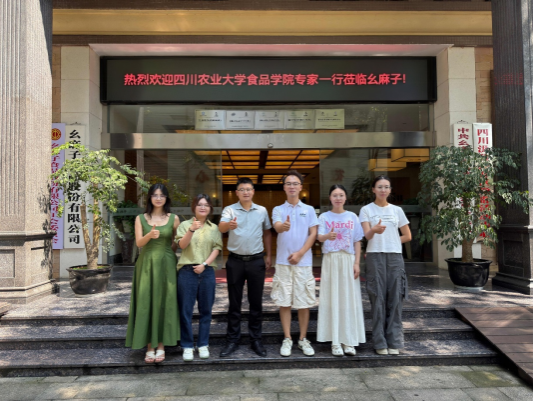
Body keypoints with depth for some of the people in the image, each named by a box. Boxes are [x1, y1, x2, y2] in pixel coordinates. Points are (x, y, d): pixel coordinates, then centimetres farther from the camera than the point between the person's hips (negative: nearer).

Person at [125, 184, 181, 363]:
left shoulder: (174, 218, 3)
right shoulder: (141, 218, 5)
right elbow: (139, 242, -5)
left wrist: (166, 251, 1)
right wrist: (150, 235, -23)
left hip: (166, 266, 0)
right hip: (146, 265, 1)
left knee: (164, 303, 2)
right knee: (146, 303, 0)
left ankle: (161, 346, 11)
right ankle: (149, 347, 9)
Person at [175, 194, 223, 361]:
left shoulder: (214, 228, 11)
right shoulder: (185, 225, 6)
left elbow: (216, 249, 4)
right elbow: (182, 245, -7)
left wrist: (204, 264, -9)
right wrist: (191, 230, -24)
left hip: (207, 271, 2)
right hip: (187, 271, -2)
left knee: (206, 310, 7)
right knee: (186, 310, 2)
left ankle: (203, 345, 19)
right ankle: (187, 346, 13)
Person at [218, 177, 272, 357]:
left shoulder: (262, 211, 6)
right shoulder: (230, 210, -2)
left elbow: (267, 232, 16)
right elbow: (221, 227, -21)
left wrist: (268, 255, 11)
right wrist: (229, 225, -45)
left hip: (256, 261, 2)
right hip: (235, 260, -1)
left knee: (256, 302, 8)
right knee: (234, 302, 7)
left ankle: (256, 339, 21)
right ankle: (232, 340, 20)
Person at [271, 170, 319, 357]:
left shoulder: (309, 210, 8)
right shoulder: (278, 209, 6)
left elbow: (313, 234, 2)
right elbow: (277, 227, -14)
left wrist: (300, 253, -9)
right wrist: (284, 226, -39)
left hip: (303, 262, 0)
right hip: (283, 262, 0)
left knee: (304, 302, 6)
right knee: (284, 302, 4)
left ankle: (303, 339, 20)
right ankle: (287, 339, 17)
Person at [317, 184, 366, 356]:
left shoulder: (352, 217, 8)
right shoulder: (324, 217, 4)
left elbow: (357, 242, 7)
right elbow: (319, 237, -12)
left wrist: (357, 263, -3)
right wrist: (327, 236, -35)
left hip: (348, 260, 1)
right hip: (330, 260, -1)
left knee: (349, 299, 1)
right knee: (332, 299, -1)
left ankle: (349, 341, 10)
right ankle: (335, 342, 5)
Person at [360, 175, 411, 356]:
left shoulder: (397, 210, 11)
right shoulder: (366, 210, 3)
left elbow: (407, 236, 16)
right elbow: (367, 235, -10)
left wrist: (390, 242, 5)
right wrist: (374, 230, -32)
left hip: (395, 257, 3)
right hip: (375, 257, -2)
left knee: (395, 298, 2)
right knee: (378, 298, -1)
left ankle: (394, 342, 12)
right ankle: (380, 343, 8)